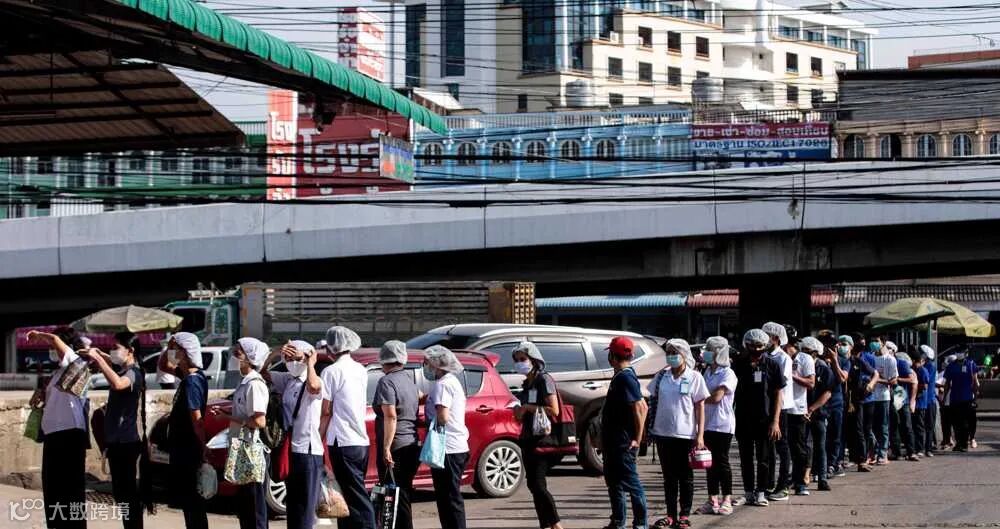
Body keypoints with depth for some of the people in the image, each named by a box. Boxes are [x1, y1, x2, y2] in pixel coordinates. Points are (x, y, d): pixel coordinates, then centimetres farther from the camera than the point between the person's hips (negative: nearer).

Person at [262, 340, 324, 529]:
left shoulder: (316, 382, -10)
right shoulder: (287, 380, 10)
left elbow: (313, 387, -33)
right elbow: (262, 372, 12)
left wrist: (311, 363, -17)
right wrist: (275, 355, -3)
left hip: (308, 451, -7)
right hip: (289, 450, 7)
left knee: (305, 506, -5)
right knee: (291, 505, 14)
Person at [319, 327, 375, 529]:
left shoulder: (331, 372, -9)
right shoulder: (361, 370, 13)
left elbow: (326, 411, -10)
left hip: (343, 443, -8)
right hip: (362, 441, 8)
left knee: (357, 499, -9)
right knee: (348, 498, 14)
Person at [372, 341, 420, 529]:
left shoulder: (387, 382, -12)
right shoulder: (409, 380, 14)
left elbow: (390, 416, -20)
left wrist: (386, 448, -21)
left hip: (396, 448, -8)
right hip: (413, 446, 8)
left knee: (396, 497, -6)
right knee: (404, 494, 15)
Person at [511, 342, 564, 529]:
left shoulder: (544, 380, -7)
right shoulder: (526, 384, 17)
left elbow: (554, 410, -16)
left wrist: (528, 407, -13)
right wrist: (519, 412, 4)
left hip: (543, 439, -9)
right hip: (528, 439, 9)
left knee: (538, 484, -14)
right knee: (532, 484, 6)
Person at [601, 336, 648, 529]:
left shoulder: (625, 378, -17)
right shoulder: (620, 377, 14)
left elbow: (640, 408, -25)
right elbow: (642, 406, 20)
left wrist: (637, 438, -22)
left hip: (624, 443, -11)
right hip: (614, 441, 11)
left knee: (630, 482, -5)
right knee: (613, 481, 16)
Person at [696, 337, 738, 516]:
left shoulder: (728, 374, -10)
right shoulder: (707, 372, 13)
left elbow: (716, 397, -19)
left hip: (722, 424, -7)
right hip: (707, 423, 7)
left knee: (722, 461, -2)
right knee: (710, 462, 7)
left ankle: (726, 500, 5)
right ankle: (713, 500, 12)